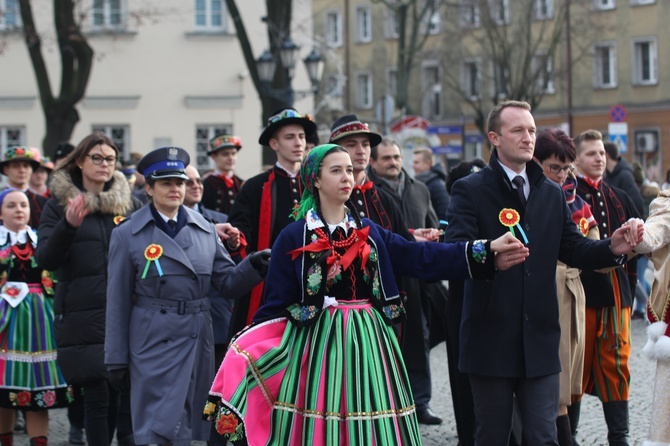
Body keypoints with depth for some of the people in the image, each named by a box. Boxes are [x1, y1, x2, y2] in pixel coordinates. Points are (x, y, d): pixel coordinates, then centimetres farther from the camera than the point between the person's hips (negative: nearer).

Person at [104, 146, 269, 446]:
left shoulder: (205, 229, 9)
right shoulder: (127, 235, 0)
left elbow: (227, 283, 9)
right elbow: (118, 303, 1)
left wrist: (253, 266, -12)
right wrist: (117, 360, 0)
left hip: (199, 342, 4)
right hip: (154, 343, -4)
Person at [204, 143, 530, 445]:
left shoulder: (369, 232, 9)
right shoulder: (294, 237, -2)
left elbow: (422, 258, 0)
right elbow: (277, 303, -3)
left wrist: (488, 251, -10)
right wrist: (247, 353, -12)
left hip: (368, 341, 4)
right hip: (319, 342, -4)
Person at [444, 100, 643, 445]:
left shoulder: (552, 194, 14)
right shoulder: (470, 190, -4)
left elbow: (572, 248, 10)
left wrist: (611, 248, -11)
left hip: (539, 338, 4)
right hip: (491, 336, -4)